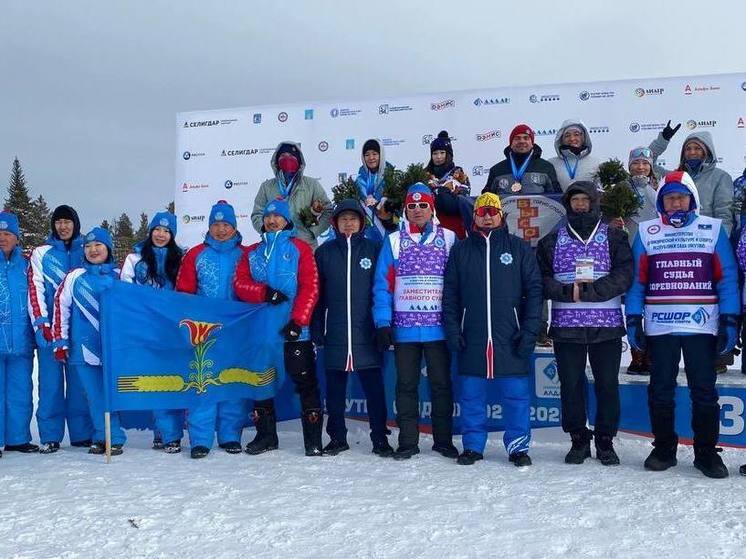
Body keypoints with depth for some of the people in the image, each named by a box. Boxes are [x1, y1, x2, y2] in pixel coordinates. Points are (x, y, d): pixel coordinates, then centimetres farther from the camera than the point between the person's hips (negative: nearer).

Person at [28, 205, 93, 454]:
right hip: (49, 327, -1)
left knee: (79, 380, 3)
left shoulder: (86, 252, 11)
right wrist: (42, 323, -9)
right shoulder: (41, 253, 8)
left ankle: (82, 433, 10)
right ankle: (50, 436, 5)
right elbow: (35, 288, 1)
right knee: (51, 382, 0)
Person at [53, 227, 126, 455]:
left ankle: (114, 439, 9)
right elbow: (61, 307, 6)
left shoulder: (119, 276, 6)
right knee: (95, 394, 3)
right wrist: (60, 341, 3)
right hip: (84, 346, 1)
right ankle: (102, 436, 13)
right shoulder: (75, 276, 5)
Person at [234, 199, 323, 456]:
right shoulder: (252, 252, 15)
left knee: (305, 382, -5)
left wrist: (298, 320, -16)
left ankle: (313, 440, -1)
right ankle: (265, 435, 23)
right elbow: (239, 283, 3)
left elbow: (310, 288, -6)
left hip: (294, 330, -4)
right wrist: (265, 293, -14)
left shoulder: (299, 248, 3)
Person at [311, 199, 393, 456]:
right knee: (335, 387, 9)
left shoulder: (374, 249, 4)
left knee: (374, 385, 1)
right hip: (335, 333, 2)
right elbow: (316, 293, 8)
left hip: (366, 332, -1)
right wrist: (316, 329, 3)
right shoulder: (324, 252, 7)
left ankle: (380, 437, 11)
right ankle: (337, 437, 20)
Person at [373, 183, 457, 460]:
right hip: (404, 328, 1)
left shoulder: (448, 239, 5)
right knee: (406, 385, 7)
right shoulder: (394, 241, 6)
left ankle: (443, 440, 17)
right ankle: (407, 442, 16)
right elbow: (383, 285, 2)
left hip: (438, 327, -1)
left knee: (441, 384, 6)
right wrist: (382, 323, -6)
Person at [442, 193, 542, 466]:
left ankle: (518, 447, 14)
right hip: (471, 338, 1)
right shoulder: (461, 250, 10)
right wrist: (452, 330, -1)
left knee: (516, 395, 2)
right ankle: (473, 446, 19)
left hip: (510, 338, -1)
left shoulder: (519, 248, 6)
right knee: (471, 395, 7)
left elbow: (534, 290, 1)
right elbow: (450, 294, 8)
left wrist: (530, 331, -7)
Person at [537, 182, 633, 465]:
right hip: (566, 325, 1)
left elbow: (623, 275, -6)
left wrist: (588, 290, -17)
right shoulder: (552, 241, 11)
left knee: (607, 384, 4)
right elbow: (542, 278, 3)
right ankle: (579, 440, 17)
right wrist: (568, 292, -14)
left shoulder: (614, 237, 7)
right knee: (571, 384, 4)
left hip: (606, 325, -1)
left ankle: (605, 441, 17)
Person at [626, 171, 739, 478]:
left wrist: (729, 320, -4)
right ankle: (663, 449, 21)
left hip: (701, 325, -1)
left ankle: (707, 452, 14)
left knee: (704, 391, 2)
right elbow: (637, 279, 8)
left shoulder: (713, 229, 5)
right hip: (660, 325, 1)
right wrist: (633, 319, 1)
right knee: (660, 390, 8)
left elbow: (727, 278, 3)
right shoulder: (646, 232, 8)